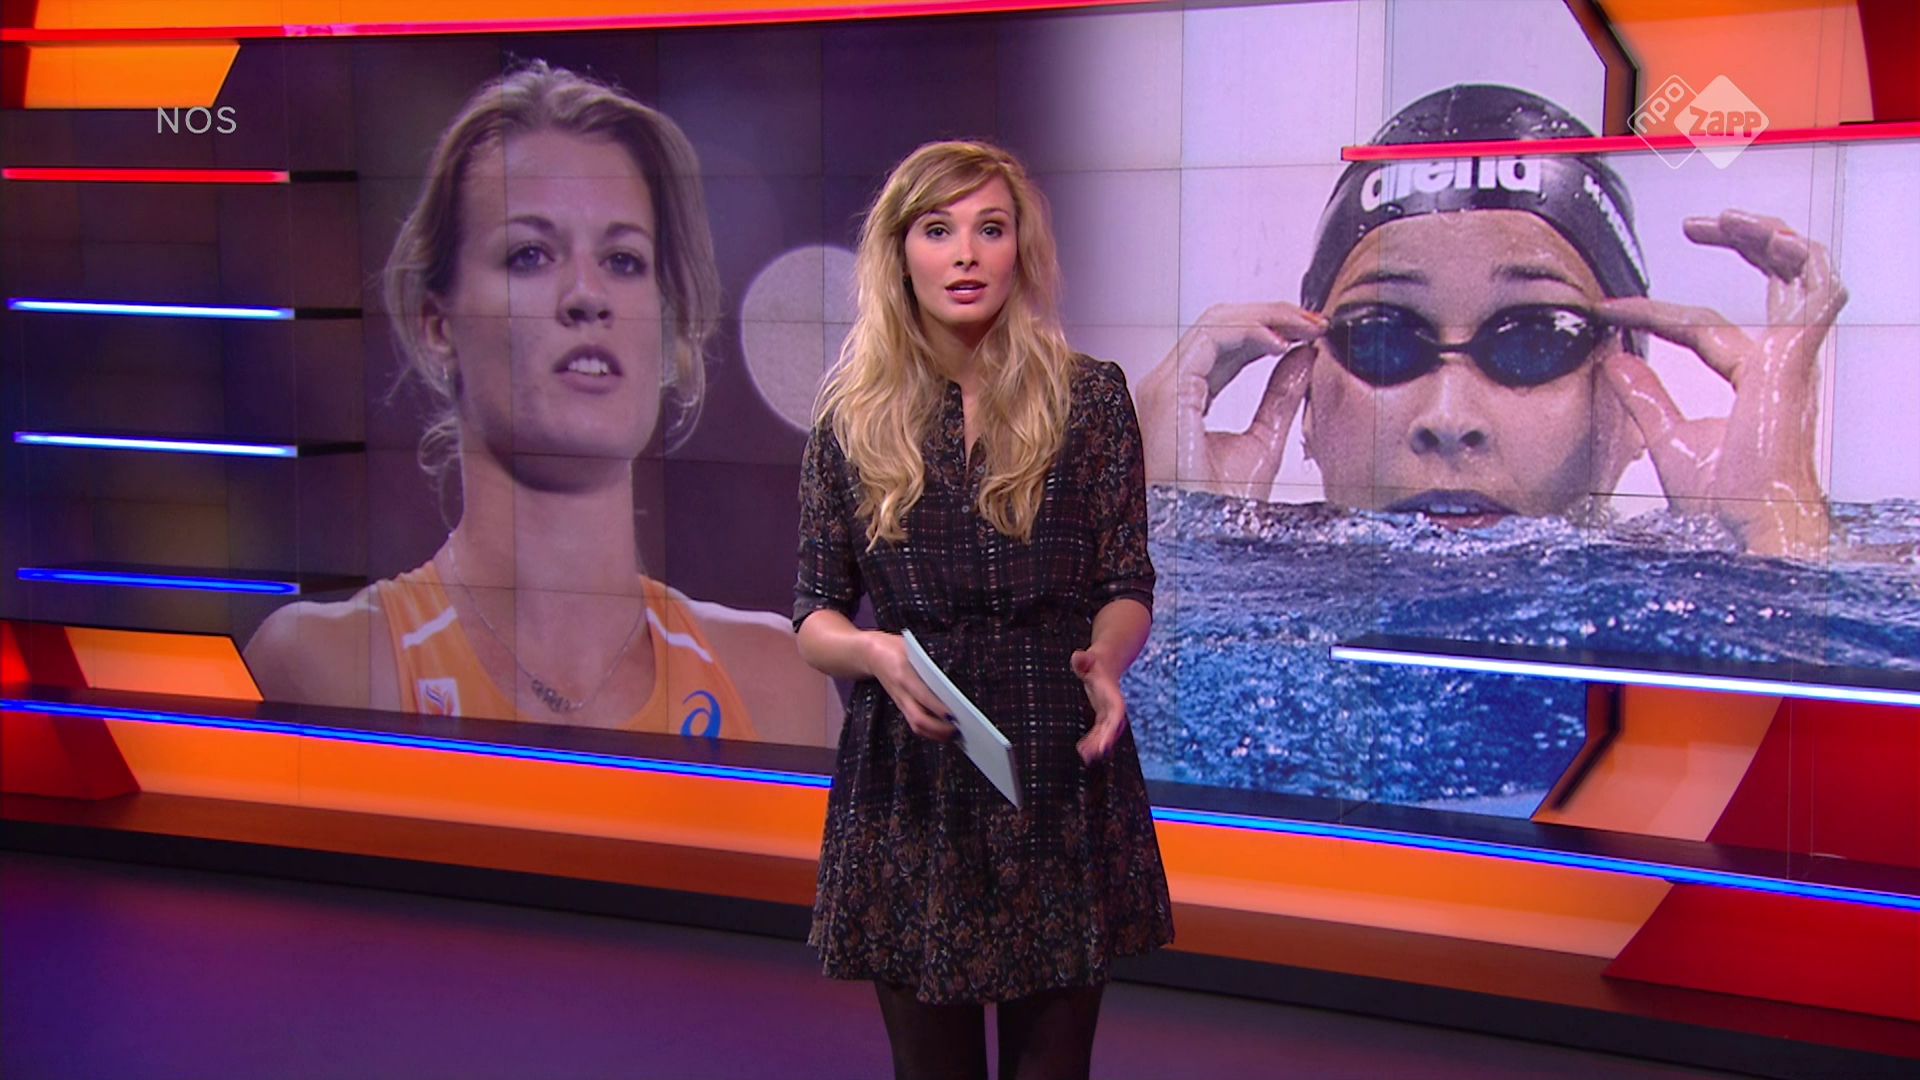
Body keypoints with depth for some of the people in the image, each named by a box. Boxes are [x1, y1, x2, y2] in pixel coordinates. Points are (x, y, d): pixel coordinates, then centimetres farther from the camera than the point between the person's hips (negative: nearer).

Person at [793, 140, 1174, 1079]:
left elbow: (1128, 587, 1)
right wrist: (874, 653, -18)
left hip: (1062, 776, 0)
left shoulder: (1091, 399, 1)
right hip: (908, 784, 1)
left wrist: (1106, 658, -22)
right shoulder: (852, 421, 3)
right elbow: (813, 617, 4)